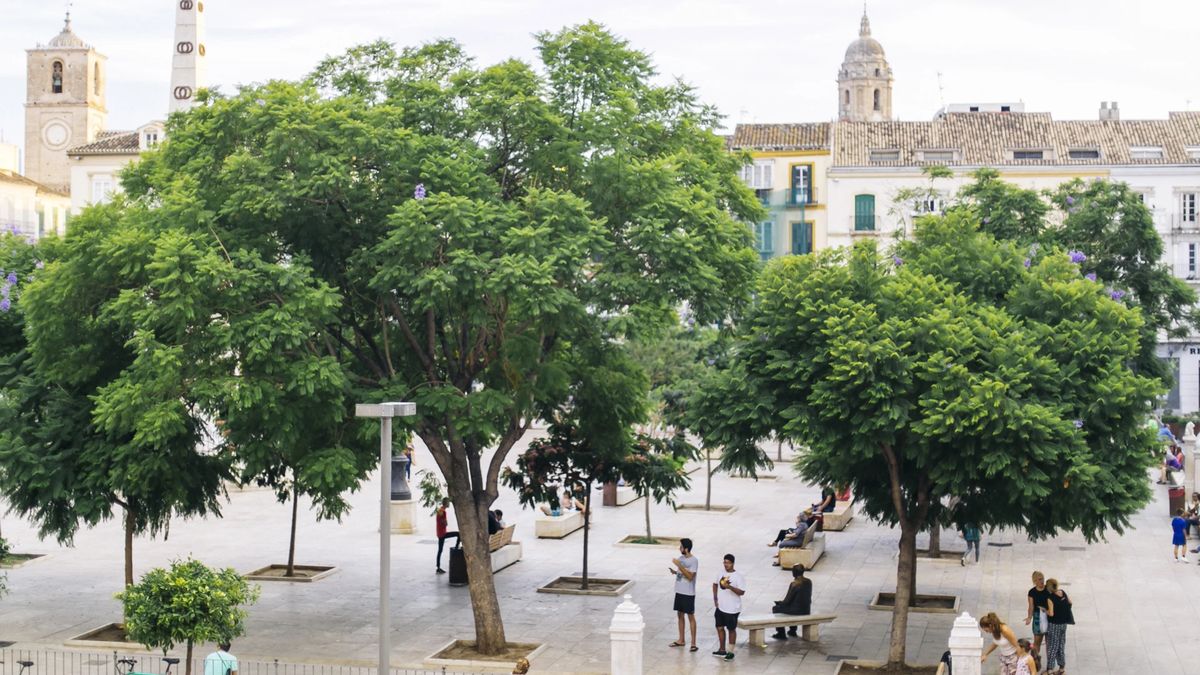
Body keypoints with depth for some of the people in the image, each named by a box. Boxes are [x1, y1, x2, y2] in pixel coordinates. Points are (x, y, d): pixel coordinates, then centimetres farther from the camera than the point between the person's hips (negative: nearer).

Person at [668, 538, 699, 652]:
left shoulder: (694, 561, -17)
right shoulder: (681, 558, 6)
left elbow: (690, 576, -24)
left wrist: (679, 565, -26)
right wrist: (675, 572, -4)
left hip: (688, 593, -8)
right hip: (679, 591, 8)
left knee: (690, 616, -2)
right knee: (679, 615, 14)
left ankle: (693, 643, 4)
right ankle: (681, 640, 25)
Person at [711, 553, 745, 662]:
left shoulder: (738, 576, -14)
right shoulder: (721, 573, 4)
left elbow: (742, 592, -19)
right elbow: (715, 584, 20)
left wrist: (729, 587, -32)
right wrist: (715, 598, 9)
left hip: (732, 609, -6)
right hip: (720, 607, 6)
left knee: (731, 629, 5)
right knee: (720, 627, 12)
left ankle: (731, 652, 14)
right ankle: (722, 650, 26)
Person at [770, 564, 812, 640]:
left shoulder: (794, 585, -21)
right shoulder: (809, 582, 0)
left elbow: (787, 601, -15)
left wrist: (780, 602, 9)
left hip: (797, 611, -7)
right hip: (807, 611, 7)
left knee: (775, 608, 13)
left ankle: (781, 634, 18)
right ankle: (792, 631, 42)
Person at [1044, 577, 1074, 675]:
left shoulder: (1051, 598, -23)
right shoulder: (1063, 592, -3)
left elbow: (1051, 613, -26)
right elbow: (1069, 602, 13)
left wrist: (1044, 610, -8)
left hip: (1054, 624, -7)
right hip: (1064, 623, 7)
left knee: (1052, 646, 3)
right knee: (1061, 645, 17)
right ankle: (1062, 667, 26)